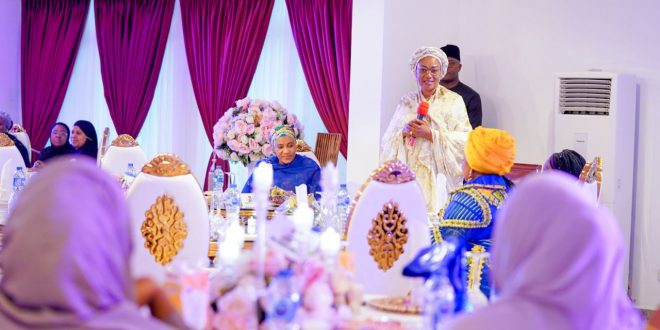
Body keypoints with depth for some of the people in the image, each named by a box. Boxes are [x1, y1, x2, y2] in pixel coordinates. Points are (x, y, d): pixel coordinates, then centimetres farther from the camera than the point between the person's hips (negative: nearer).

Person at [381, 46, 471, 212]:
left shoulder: (453, 101, 4)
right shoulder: (406, 101, 14)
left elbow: (465, 140, -6)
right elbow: (388, 141, 10)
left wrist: (431, 134, -13)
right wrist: (403, 132, -10)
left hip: (438, 179, -3)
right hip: (407, 177, 3)